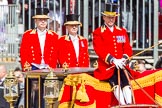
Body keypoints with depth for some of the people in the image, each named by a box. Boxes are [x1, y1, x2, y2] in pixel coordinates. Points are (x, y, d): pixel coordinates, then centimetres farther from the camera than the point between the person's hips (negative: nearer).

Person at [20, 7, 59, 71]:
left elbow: (55, 55, 6)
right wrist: (26, 68, -10)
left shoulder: (54, 36, 9)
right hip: (33, 68, -1)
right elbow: (23, 54, 2)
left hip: (48, 69, 1)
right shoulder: (27, 35, 5)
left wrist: (52, 68, -7)